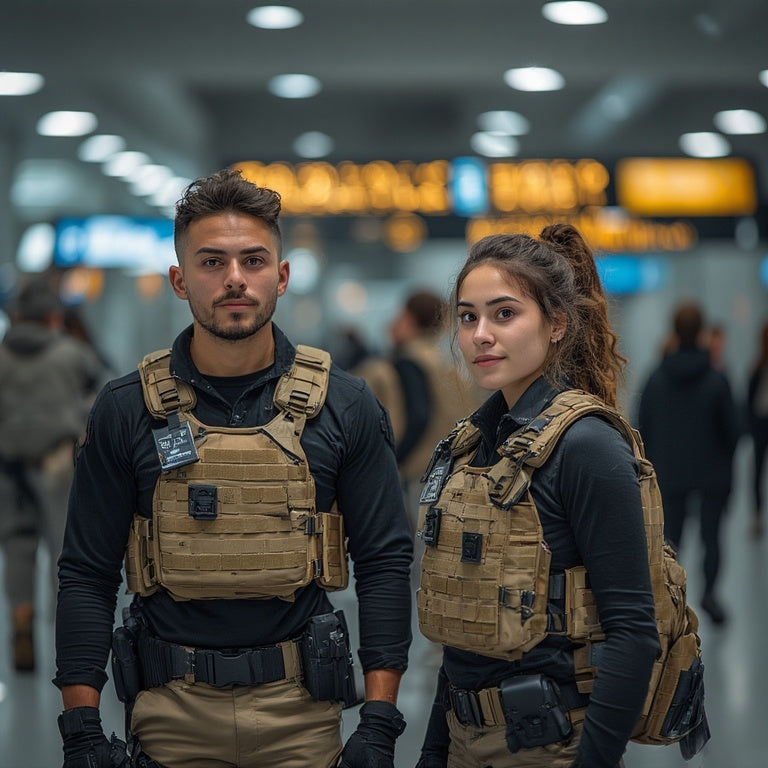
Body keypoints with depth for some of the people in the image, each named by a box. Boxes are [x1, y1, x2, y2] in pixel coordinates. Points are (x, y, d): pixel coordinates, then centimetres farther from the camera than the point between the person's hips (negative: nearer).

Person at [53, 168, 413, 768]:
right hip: (172, 713, 0)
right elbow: (87, 576, 1)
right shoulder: (126, 411, -2)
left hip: (302, 711, 0)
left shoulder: (345, 408, -2)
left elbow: (383, 562, -1)